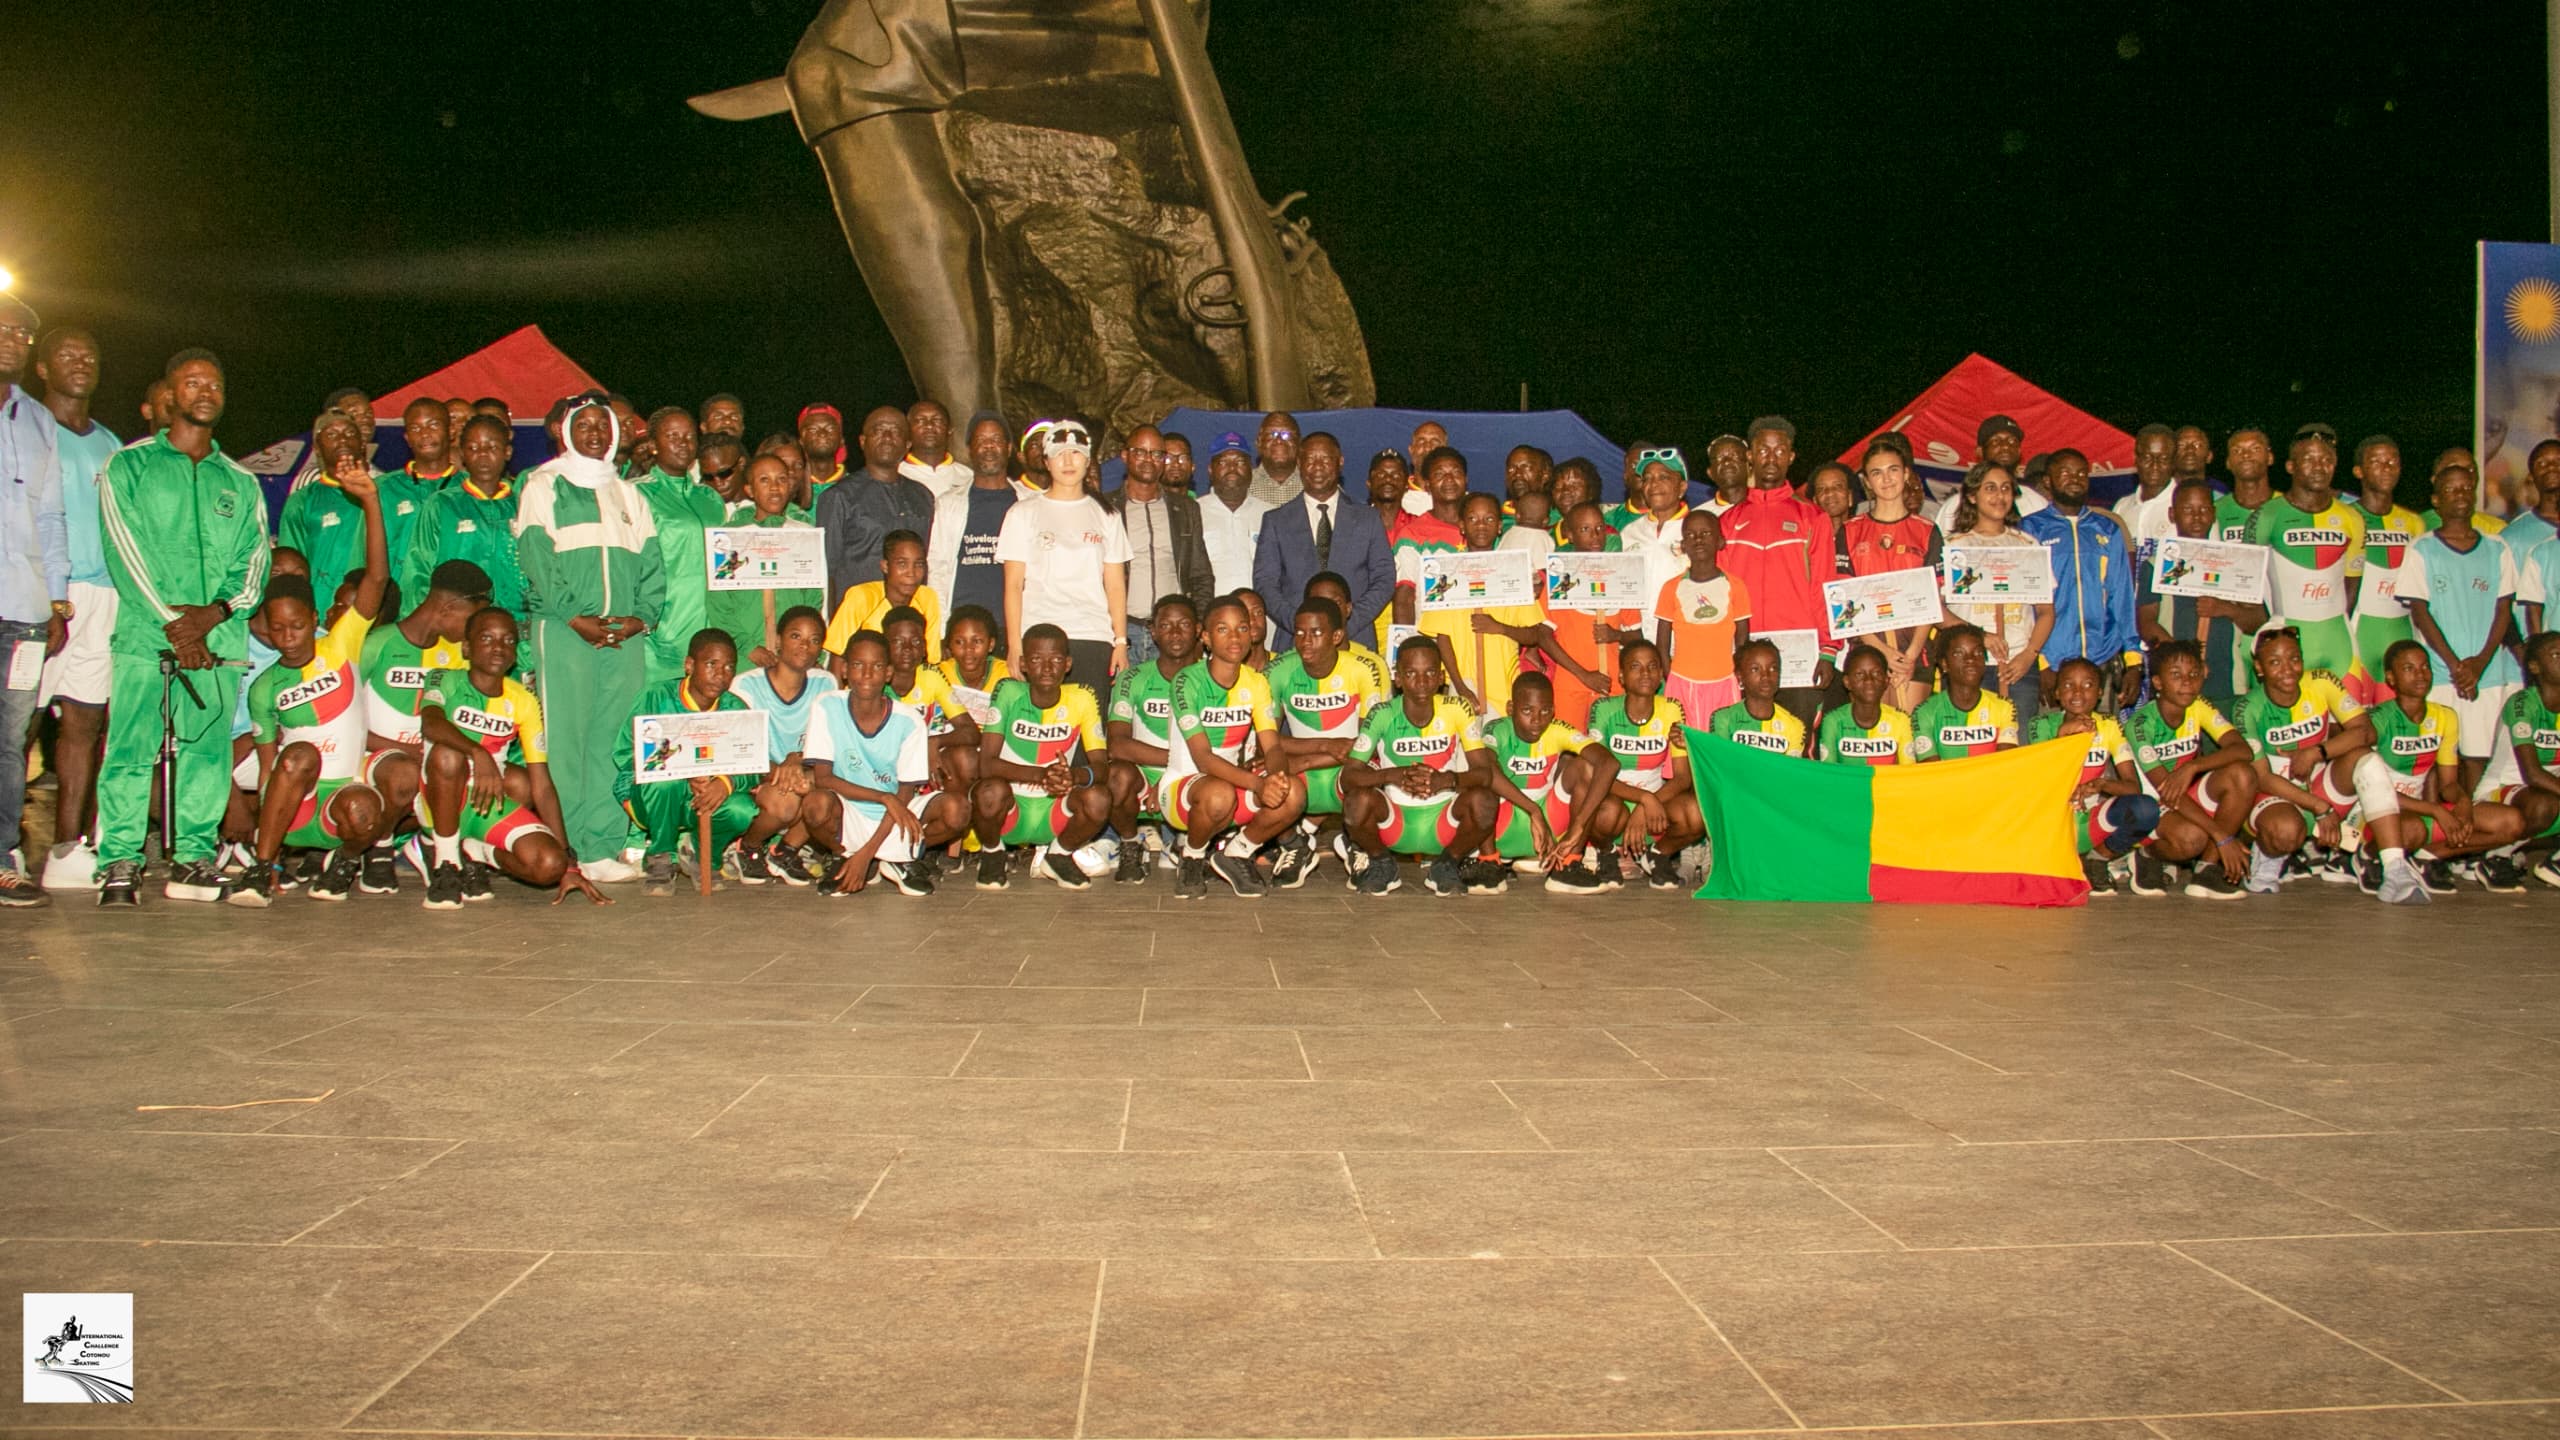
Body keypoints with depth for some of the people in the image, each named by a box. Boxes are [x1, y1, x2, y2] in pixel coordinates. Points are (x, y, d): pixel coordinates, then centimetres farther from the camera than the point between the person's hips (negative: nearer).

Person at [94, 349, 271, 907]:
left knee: (209, 749, -2)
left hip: (220, 640, 2)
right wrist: (172, 620, -10)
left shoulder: (241, 483, 20)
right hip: (144, 633, -2)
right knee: (130, 748, -7)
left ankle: (195, 856, 2)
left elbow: (255, 560, 11)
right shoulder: (130, 465, 11)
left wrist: (215, 611, -8)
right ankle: (119, 862, -3)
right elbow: (125, 548, 0)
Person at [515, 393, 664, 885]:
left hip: (624, 633, 4)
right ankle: (579, 850, -8)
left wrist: (641, 616, -3)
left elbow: (650, 563, 14)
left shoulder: (628, 493, 22)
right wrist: (575, 617, -12)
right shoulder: (544, 485, 8)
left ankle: (604, 847, 1)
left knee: (615, 743, 0)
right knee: (567, 741, -8)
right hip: (563, 629, -4)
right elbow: (536, 558, -3)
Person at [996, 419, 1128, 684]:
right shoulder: (1023, 513, 10)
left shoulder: (1105, 516, 16)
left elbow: (1116, 585, 12)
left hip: (1095, 638, 2)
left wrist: (1121, 641, 2)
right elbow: (1013, 585, 4)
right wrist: (1014, 645, -5)